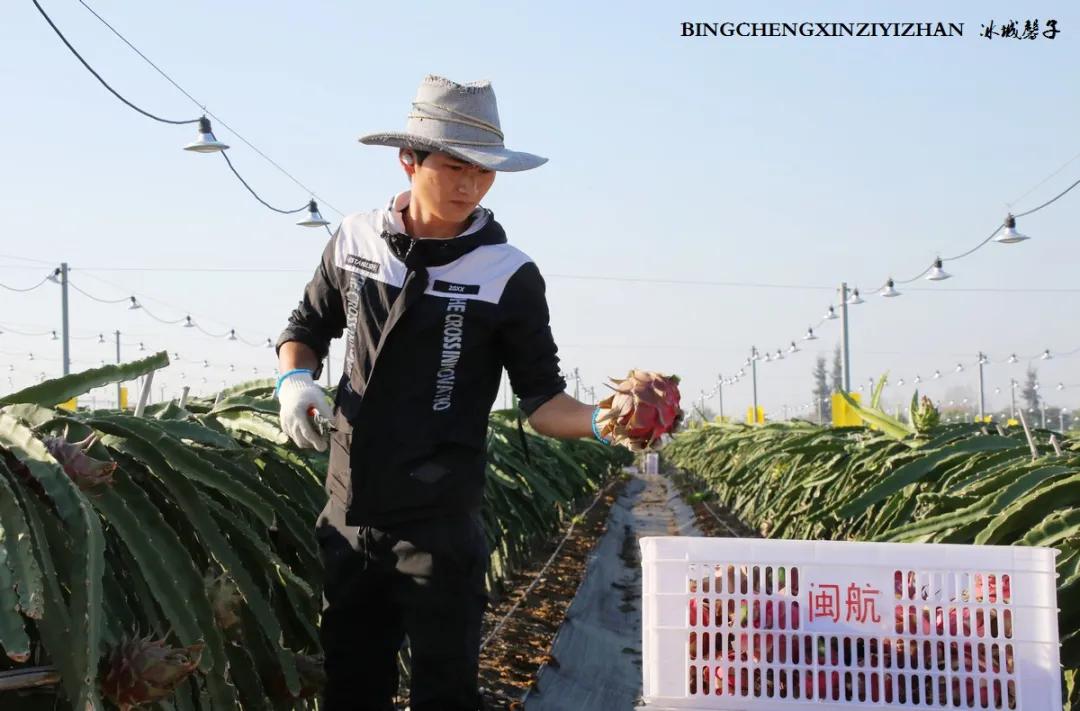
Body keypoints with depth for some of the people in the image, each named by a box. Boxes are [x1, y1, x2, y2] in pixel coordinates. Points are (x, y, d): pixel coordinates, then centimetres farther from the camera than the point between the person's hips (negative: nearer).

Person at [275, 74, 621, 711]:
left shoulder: (509, 276, -9)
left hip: (438, 528, -4)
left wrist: (600, 418, -26)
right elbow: (308, 328, 18)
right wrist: (295, 378, -3)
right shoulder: (356, 240, 2)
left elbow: (541, 400, -6)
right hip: (348, 518, 4)